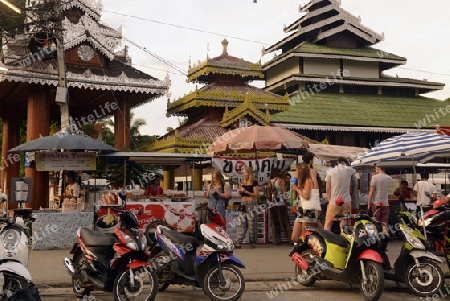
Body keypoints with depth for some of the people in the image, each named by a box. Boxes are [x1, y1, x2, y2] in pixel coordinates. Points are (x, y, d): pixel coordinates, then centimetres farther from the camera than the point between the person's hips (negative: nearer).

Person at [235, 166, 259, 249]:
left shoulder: (254, 182, -4)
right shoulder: (243, 182, 15)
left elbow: (256, 194, -11)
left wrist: (246, 191, -18)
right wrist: (239, 191, 3)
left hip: (252, 205, -6)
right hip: (243, 204, 6)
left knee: (252, 224, -2)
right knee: (241, 224, -1)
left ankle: (252, 242, 6)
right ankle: (238, 242, -4)